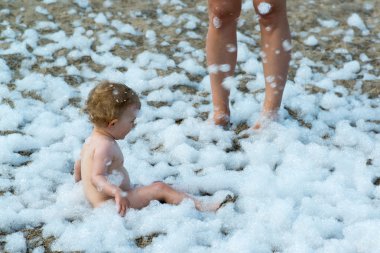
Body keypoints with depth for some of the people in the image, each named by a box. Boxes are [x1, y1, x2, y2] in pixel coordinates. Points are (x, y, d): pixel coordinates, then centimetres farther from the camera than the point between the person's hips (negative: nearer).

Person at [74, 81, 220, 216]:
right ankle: (201, 208, -14)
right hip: (109, 203, -11)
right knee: (160, 188, -15)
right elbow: (96, 177, -30)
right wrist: (117, 193, -44)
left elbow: (79, 165, 24)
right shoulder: (105, 145, -21)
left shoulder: (93, 139, 12)